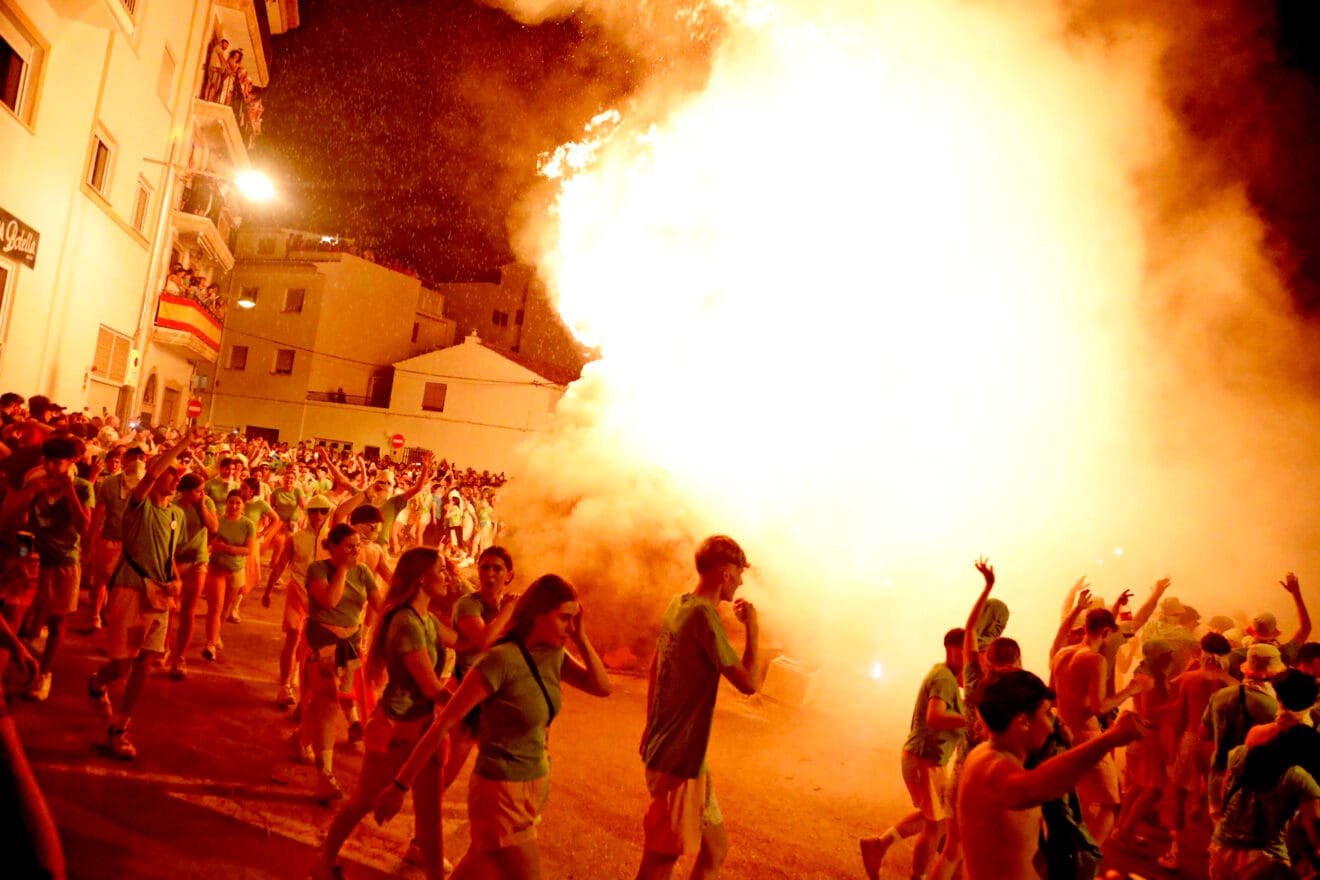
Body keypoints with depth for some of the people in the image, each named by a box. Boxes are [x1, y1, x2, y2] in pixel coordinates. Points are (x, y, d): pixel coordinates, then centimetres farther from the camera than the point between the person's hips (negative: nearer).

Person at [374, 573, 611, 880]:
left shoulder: (553, 654, -1)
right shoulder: (502, 660, -24)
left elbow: (602, 687, -1)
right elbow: (443, 724, -21)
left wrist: (580, 637, -11)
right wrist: (400, 785, -18)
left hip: (534, 786, 7)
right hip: (501, 791, -7)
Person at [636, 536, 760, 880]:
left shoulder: (678, 605, 8)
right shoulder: (704, 615, -20)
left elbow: (653, 668, 18)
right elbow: (749, 683, -22)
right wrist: (752, 627, -11)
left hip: (664, 750, 10)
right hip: (679, 761, -10)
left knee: (715, 849, 20)